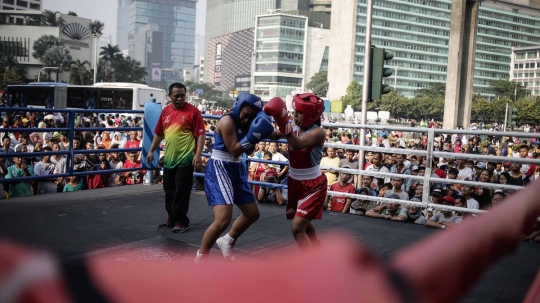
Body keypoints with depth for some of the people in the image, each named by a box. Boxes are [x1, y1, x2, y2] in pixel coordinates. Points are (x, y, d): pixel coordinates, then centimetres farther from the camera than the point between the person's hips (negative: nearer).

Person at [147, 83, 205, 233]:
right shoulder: (165, 111, 10)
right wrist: (151, 150, 17)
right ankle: (171, 218, 27)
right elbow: (159, 133, 18)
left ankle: (181, 221, 8)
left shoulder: (193, 111, -7)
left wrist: (198, 154, -18)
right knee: (169, 191, 14)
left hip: (185, 159, -6)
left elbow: (200, 134, -11)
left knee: (181, 192, -1)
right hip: (168, 159, 6)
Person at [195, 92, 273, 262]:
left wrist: (256, 135, -4)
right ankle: (201, 256, 2)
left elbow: (249, 152, 10)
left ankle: (227, 241, 38)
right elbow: (234, 150, -20)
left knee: (253, 213, 18)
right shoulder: (227, 121, -17)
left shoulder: (245, 124, 9)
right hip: (219, 169, -9)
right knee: (223, 220, -20)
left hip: (236, 169, 9)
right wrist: (252, 137, -28)